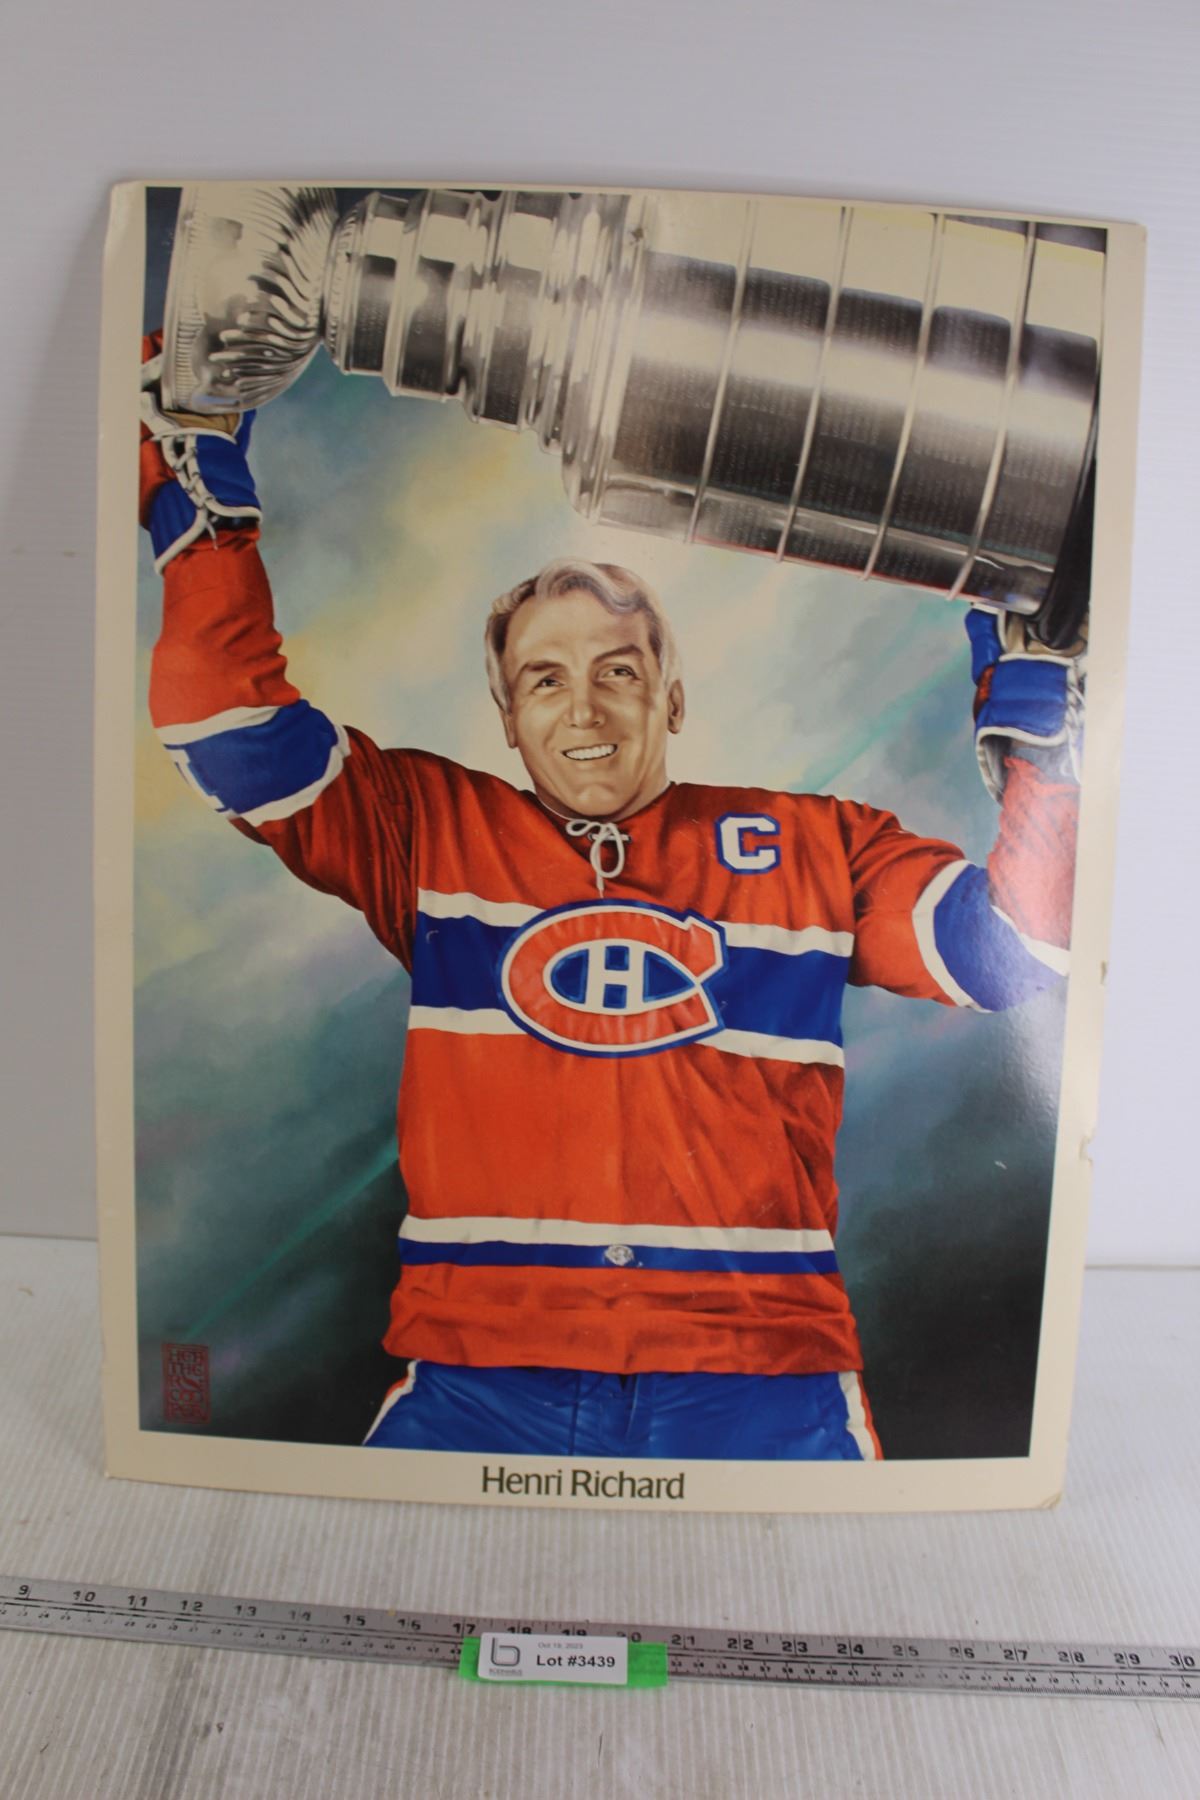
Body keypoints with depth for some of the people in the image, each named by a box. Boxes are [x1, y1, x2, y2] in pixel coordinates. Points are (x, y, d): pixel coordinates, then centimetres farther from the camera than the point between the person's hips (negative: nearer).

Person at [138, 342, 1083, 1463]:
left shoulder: (811, 847, 11)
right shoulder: (429, 829, 11)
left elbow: (1011, 946, 7)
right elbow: (240, 740, 5)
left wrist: (1034, 723, 2)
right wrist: (209, 509, 2)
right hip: (476, 1371, 0)